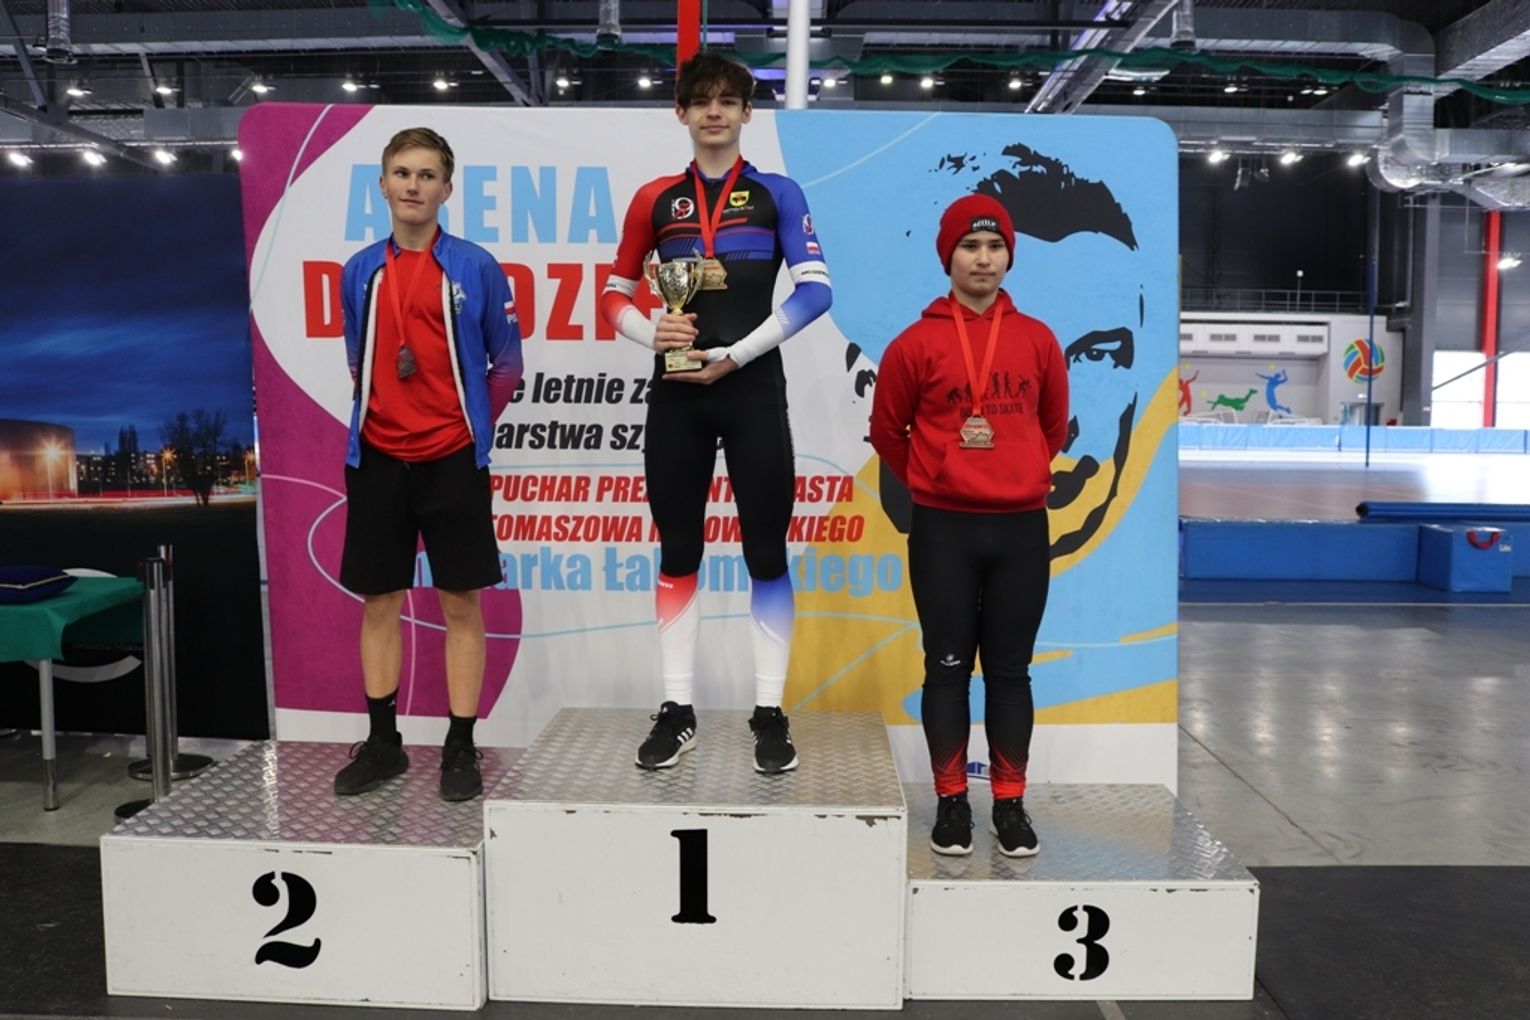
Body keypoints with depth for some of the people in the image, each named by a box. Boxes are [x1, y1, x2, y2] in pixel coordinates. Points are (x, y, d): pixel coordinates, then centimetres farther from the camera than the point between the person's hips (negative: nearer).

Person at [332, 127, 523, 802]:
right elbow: (358, 360, 17)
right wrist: (382, 416, 9)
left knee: (461, 601, 2)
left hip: (452, 458, -3)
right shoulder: (360, 271, 7)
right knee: (378, 599, 9)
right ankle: (382, 741, 22)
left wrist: (473, 422, -1)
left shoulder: (475, 268, -2)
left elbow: (508, 361, 2)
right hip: (377, 457, 3)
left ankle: (461, 747, 12)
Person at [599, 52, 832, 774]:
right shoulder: (655, 199, 10)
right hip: (677, 392, 2)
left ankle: (770, 713, 10)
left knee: (766, 551, 0)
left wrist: (734, 354, -12)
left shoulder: (776, 193, 4)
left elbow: (815, 289, -6)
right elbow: (615, 293, 13)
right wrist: (651, 334, -8)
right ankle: (677, 711, 16)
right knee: (678, 553, 6)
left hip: (753, 389, -2)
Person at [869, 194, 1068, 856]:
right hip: (943, 529, -2)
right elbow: (886, 430, 8)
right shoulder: (917, 343, -1)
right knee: (948, 668, 4)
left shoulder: (1038, 340, 6)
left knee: (1010, 670, 8)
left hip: (1021, 527, 2)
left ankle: (1010, 803, 18)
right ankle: (951, 801, 16)